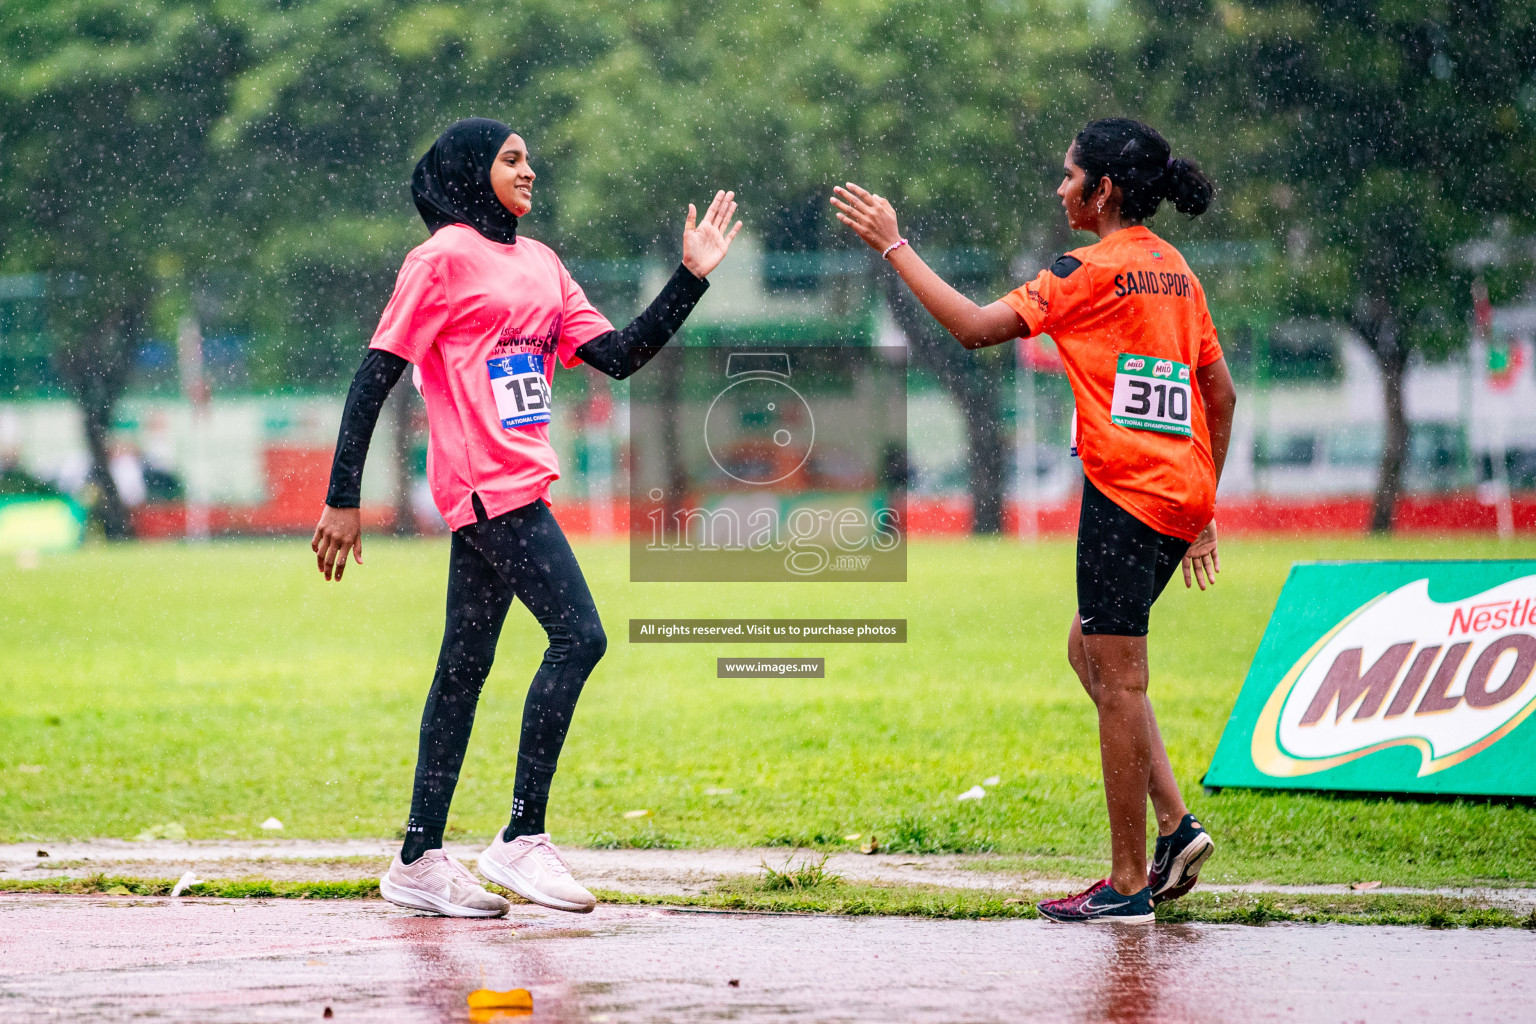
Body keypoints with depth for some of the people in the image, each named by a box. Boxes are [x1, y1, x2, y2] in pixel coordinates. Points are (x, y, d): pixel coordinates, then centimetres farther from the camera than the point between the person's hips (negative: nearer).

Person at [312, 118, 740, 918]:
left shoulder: (539, 264, 18)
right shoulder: (445, 258, -5)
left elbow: (619, 356, 16)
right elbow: (376, 376, -8)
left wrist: (692, 277, 7)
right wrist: (343, 499, -11)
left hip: (516, 485, 8)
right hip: (485, 483, -8)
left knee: (464, 670, 9)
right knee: (577, 635, -15)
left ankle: (420, 863, 13)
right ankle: (521, 839, -10)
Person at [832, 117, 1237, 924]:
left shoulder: (1093, 272, -10)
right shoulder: (1176, 273, 15)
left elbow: (976, 327, -14)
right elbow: (1221, 394, 18)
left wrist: (893, 246, -6)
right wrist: (1203, 510, 23)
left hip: (1125, 491, -9)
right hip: (1179, 494, 9)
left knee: (1118, 681, -4)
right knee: (1091, 651, 20)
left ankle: (1128, 882, -2)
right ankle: (1174, 825, 10)